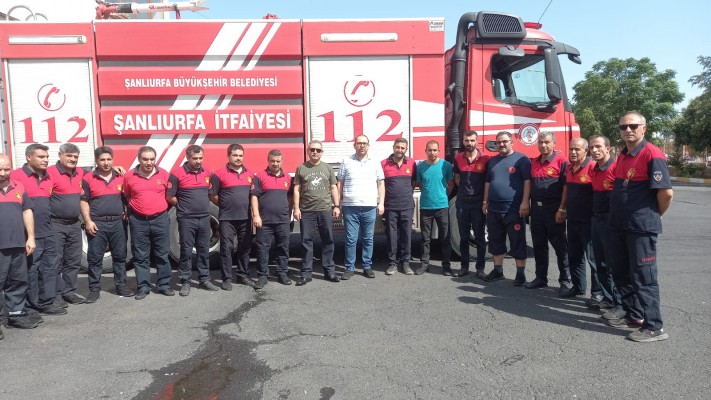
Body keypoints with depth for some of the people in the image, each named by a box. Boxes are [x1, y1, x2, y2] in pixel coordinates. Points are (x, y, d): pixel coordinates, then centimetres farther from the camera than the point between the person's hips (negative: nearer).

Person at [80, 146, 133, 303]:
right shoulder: (88, 179, -1)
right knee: (95, 258, 3)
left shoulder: (121, 177, 7)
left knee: (120, 255, 9)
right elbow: (84, 202, -1)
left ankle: (121, 285, 20)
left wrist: (127, 214, 4)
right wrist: (88, 221, -9)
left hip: (118, 223, 3)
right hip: (97, 223, -2)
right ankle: (94, 289, 11)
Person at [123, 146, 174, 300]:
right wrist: (131, 212, 8)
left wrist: (161, 209, 10)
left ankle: (164, 285, 17)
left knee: (162, 255, 7)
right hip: (138, 221, 0)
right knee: (140, 256, 6)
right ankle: (143, 287, 15)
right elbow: (126, 197, 12)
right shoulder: (129, 176, -1)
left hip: (160, 220, 0)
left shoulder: (164, 174, 0)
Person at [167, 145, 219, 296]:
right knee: (186, 251, 3)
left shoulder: (207, 173, 6)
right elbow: (169, 197, -5)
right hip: (186, 219, -4)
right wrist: (184, 206, 2)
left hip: (204, 218, 5)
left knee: (204, 250, 11)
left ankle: (205, 279, 20)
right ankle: (185, 282, 12)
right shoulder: (177, 173, -9)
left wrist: (203, 204, 10)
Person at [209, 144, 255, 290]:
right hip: (227, 218, -4)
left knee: (245, 248, 11)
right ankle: (227, 278, 8)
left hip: (245, 218, 5)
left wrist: (250, 209, 10)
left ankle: (243, 275, 23)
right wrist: (225, 206, 5)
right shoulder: (219, 174, -5)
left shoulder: (249, 174, 9)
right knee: (226, 248, -1)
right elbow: (212, 195, -1)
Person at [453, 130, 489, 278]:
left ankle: (480, 268, 12)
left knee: (480, 237, 4)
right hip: (462, 201, 3)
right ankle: (464, 266, 18)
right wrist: (465, 189, 6)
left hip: (478, 202, -3)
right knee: (463, 237, 9)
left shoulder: (485, 159, -5)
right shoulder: (458, 158, 4)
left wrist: (486, 201, -5)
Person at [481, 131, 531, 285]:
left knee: (518, 242, 0)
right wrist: (485, 202, 15)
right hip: (494, 209, 6)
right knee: (495, 241, 11)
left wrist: (525, 202, -16)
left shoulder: (521, 159, -3)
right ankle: (497, 270, 22)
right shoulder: (492, 161, 16)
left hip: (514, 210, -6)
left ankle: (520, 273, 8)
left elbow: (527, 181, -9)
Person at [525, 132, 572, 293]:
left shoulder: (561, 161, -6)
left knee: (560, 245, 1)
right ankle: (540, 278, 22)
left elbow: (566, 187, -11)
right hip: (536, 208, 6)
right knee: (539, 245, 12)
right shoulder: (533, 162, 13)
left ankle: (565, 280, 10)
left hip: (553, 209, -6)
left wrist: (561, 209, -15)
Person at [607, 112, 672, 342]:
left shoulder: (652, 155, -14)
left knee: (643, 277, -3)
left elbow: (666, 192, -17)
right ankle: (634, 316, 29)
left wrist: (654, 216, -3)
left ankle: (654, 327, 8)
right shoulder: (622, 156, 12)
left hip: (642, 228, -9)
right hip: (619, 226, 9)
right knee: (621, 274, 15)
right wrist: (616, 216, 15)